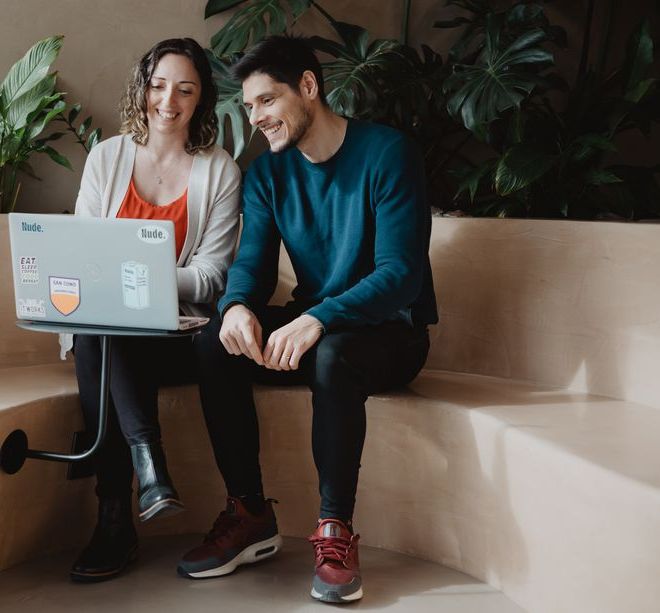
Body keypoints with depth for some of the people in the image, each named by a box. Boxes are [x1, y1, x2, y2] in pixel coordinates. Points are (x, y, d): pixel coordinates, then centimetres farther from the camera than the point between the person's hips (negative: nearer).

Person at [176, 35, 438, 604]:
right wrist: (237, 306, -28)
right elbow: (253, 262, -3)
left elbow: (400, 274, -23)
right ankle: (249, 514, -9)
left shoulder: (387, 152, -14)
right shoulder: (267, 171, 5)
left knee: (333, 353, -37)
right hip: (312, 326, 6)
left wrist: (319, 319, -39)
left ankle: (336, 531, -22)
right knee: (217, 344, -19)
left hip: (391, 329, -5)